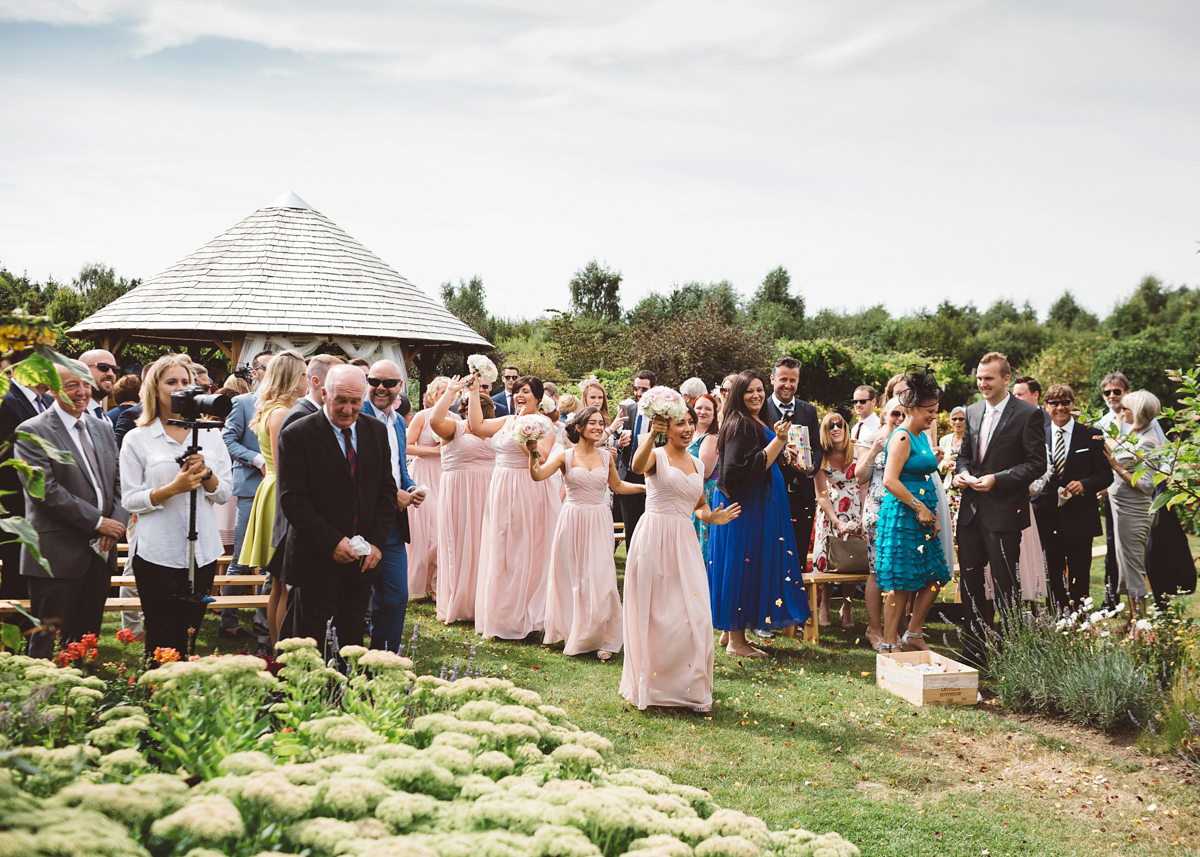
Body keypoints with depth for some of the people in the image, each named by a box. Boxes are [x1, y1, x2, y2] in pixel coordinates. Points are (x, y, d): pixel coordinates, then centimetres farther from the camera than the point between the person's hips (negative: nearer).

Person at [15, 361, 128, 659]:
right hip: (58, 556, -6)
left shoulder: (102, 428, 15)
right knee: (48, 644, -2)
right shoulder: (33, 432, -7)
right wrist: (98, 522, -16)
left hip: (100, 551, 6)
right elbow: (45, 491, -16)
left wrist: (118, 522, -5)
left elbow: (119, 481, 13)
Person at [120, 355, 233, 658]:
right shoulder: (137, 439, 0)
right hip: (157, 553, -3)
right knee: (162, 641, 0)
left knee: (188, 638, 11)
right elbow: (129, 500, -4)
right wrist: (172, 488, -18)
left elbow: (225, 493, 8)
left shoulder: (209, 435, 10)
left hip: (202, 550, 3)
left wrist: (206, 474, -12)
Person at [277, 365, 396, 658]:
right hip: (316, 559, -4)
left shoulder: (376, 431, 7)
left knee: (353, 639, 10)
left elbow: (386, 489, 9)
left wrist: (377, 542, -3)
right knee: (312, 644, 1)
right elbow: (292, 499, -12)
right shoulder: (297, 435, -8)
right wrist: (331, 542, -18)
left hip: (364, 558, 4)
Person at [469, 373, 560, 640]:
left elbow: (541, 455, -23)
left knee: (525, 552, 0)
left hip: (527, 492, -8)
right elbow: (477, 426, 4)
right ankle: (503, 614, 23)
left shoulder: (542, 423, -9)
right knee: (501, 552, 12)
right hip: (502, 490, 8)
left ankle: (524, 616, 10)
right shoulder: (507, 421, 12)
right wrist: (474, 392, 4)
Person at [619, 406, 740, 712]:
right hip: (655, 538, -5)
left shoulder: (697, 464, 16)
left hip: (684, 542, 5)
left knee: (692, 615, 1)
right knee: (655, 614, 0)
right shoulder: (657, 456, -3)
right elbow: (638, 466, -27)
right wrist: (651, 434, -41)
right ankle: (650, 685, 13)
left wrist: (712, 517, 5)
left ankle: (692, 689, 11)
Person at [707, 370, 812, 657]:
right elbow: (746, 469, -24)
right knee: (742, 567, -6)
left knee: (744, 567, 13)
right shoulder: (740, 425, -16)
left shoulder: (756, 424, 15)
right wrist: (778, 440, -23)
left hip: (758, 502, 10)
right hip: (744, 504, -10)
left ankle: (729, 631, 21)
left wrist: (777, 438, 15)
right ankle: (736, 641, 0)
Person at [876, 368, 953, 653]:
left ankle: (913, 634, 18)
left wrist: (933, 514, 14)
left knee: (934, 577, 9)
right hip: (901, 516, -10)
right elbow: (890, 481, -21)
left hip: (921, 517, 10)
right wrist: (919, 507, -16)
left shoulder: (922, 436, 17)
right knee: (901, 582, -5)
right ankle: (889, 643, 2)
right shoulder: (902, 437, -13)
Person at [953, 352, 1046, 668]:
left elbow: (1037, 463, -10)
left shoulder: (1028, 414, -7)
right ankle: (974, 650, 22)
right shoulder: (973, 412, 12)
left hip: (1004, 511, -6)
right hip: (971, 511, 6)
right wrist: (962, 472, -1)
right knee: (970, 581, 11)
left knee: (1005, 584, 2)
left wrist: (997, 479, -19)